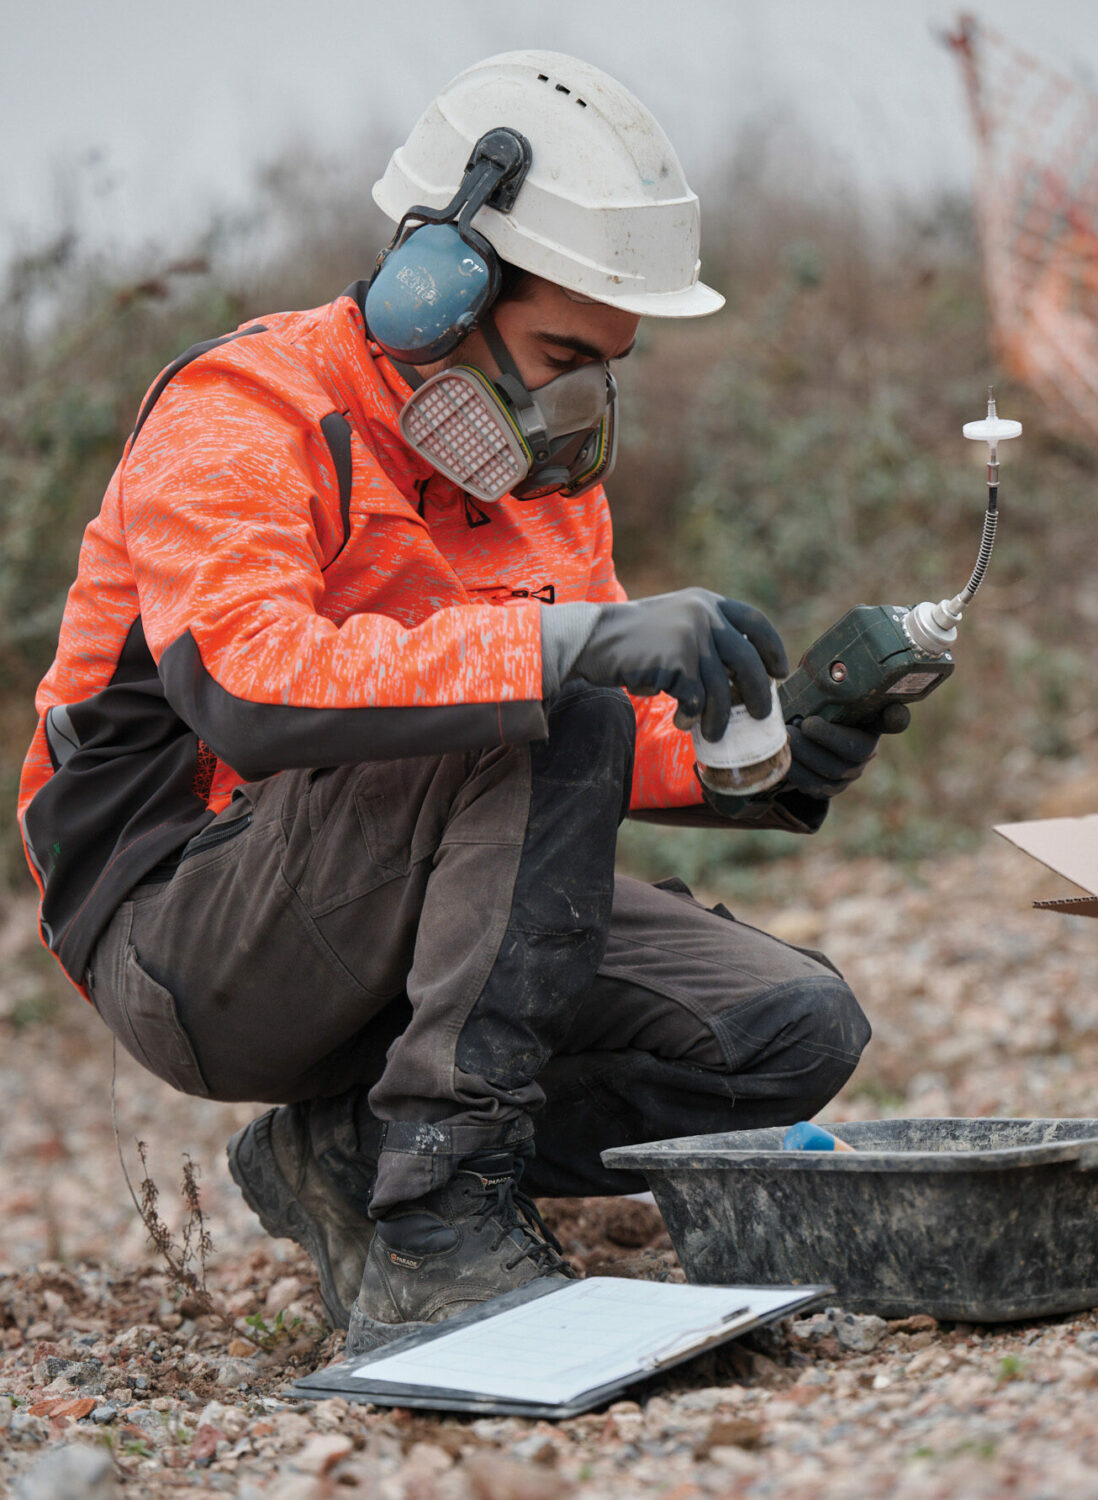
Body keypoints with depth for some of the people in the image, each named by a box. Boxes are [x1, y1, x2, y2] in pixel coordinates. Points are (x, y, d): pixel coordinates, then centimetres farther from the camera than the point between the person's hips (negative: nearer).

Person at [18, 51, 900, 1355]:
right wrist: (572, 640, -43)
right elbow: (245, 683, -35)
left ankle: (353, 1155, 0)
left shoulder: (542, 462, 10)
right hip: (184, 939, -8)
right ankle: (438, 1207, -28)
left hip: (429, 934, 8)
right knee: (549, 723, -30)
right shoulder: (244, 415, -16)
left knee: (797, 1030, -6)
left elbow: (624, 731, 12)